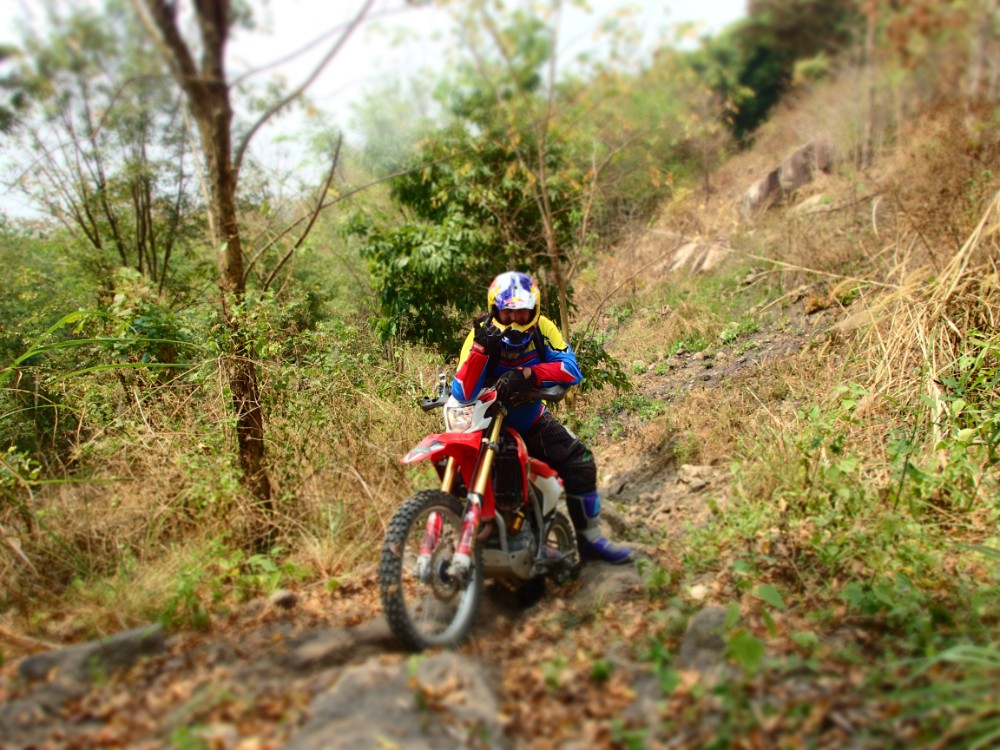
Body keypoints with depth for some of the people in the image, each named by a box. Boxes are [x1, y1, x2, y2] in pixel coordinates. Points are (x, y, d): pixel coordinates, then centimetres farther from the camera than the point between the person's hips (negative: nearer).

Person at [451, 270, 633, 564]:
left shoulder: (542, 328, -10)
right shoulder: (482, 334, -18)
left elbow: (571, 370, -22)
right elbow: (463, 393, -28)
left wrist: (528, 374, -37)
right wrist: (479, 348, -40)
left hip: (532, 417, 3)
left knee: (580, 460, -9)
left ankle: (590, 538, 8)